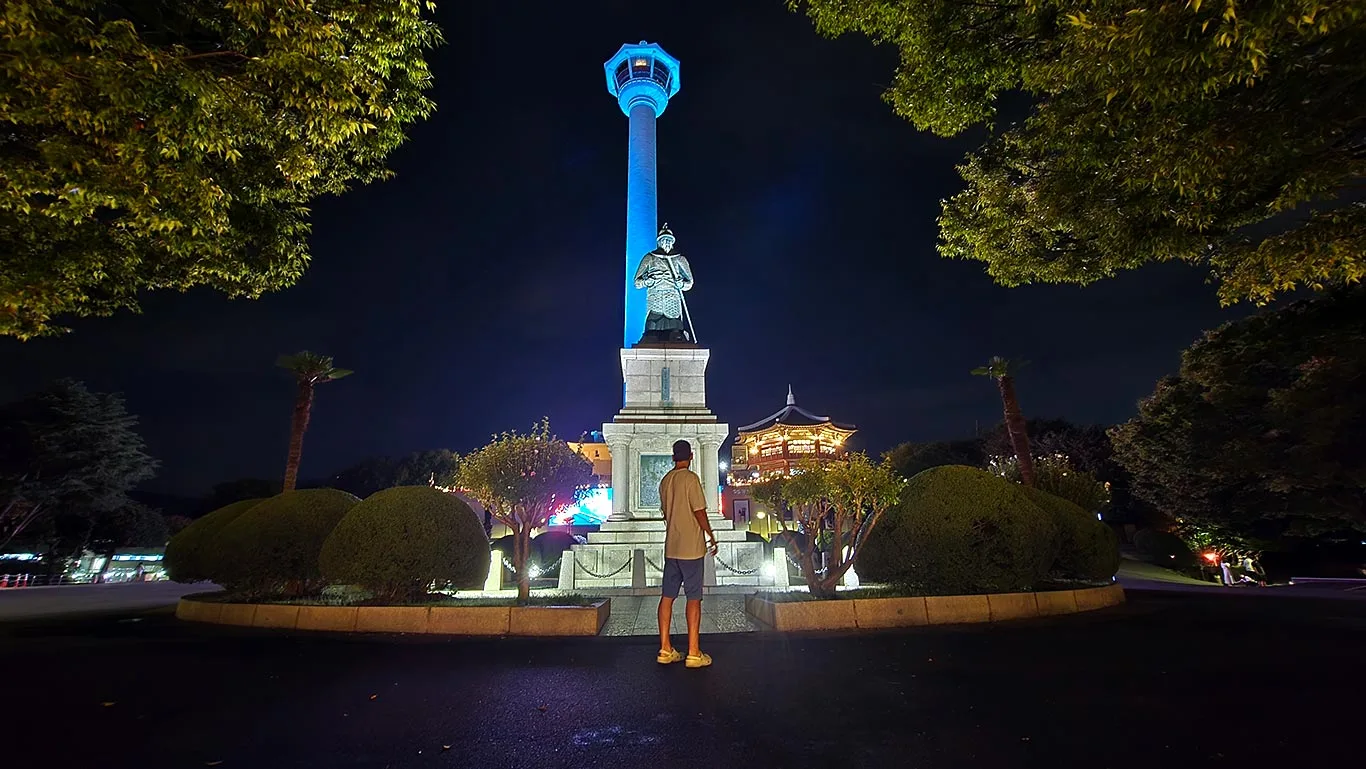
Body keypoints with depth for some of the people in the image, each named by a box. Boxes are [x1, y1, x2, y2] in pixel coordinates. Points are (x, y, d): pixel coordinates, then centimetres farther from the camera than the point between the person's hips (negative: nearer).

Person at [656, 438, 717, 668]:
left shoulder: (665, 481, 9)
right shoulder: (691, 478, -12)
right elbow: (699, 511, -14)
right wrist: (711, 536, -2)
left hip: (671, 547, 7)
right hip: (691, 547, -7)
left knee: (667, 596, 8)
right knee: (694, 598, -1)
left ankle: (665, 649, 14)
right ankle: (693, 653, 3)